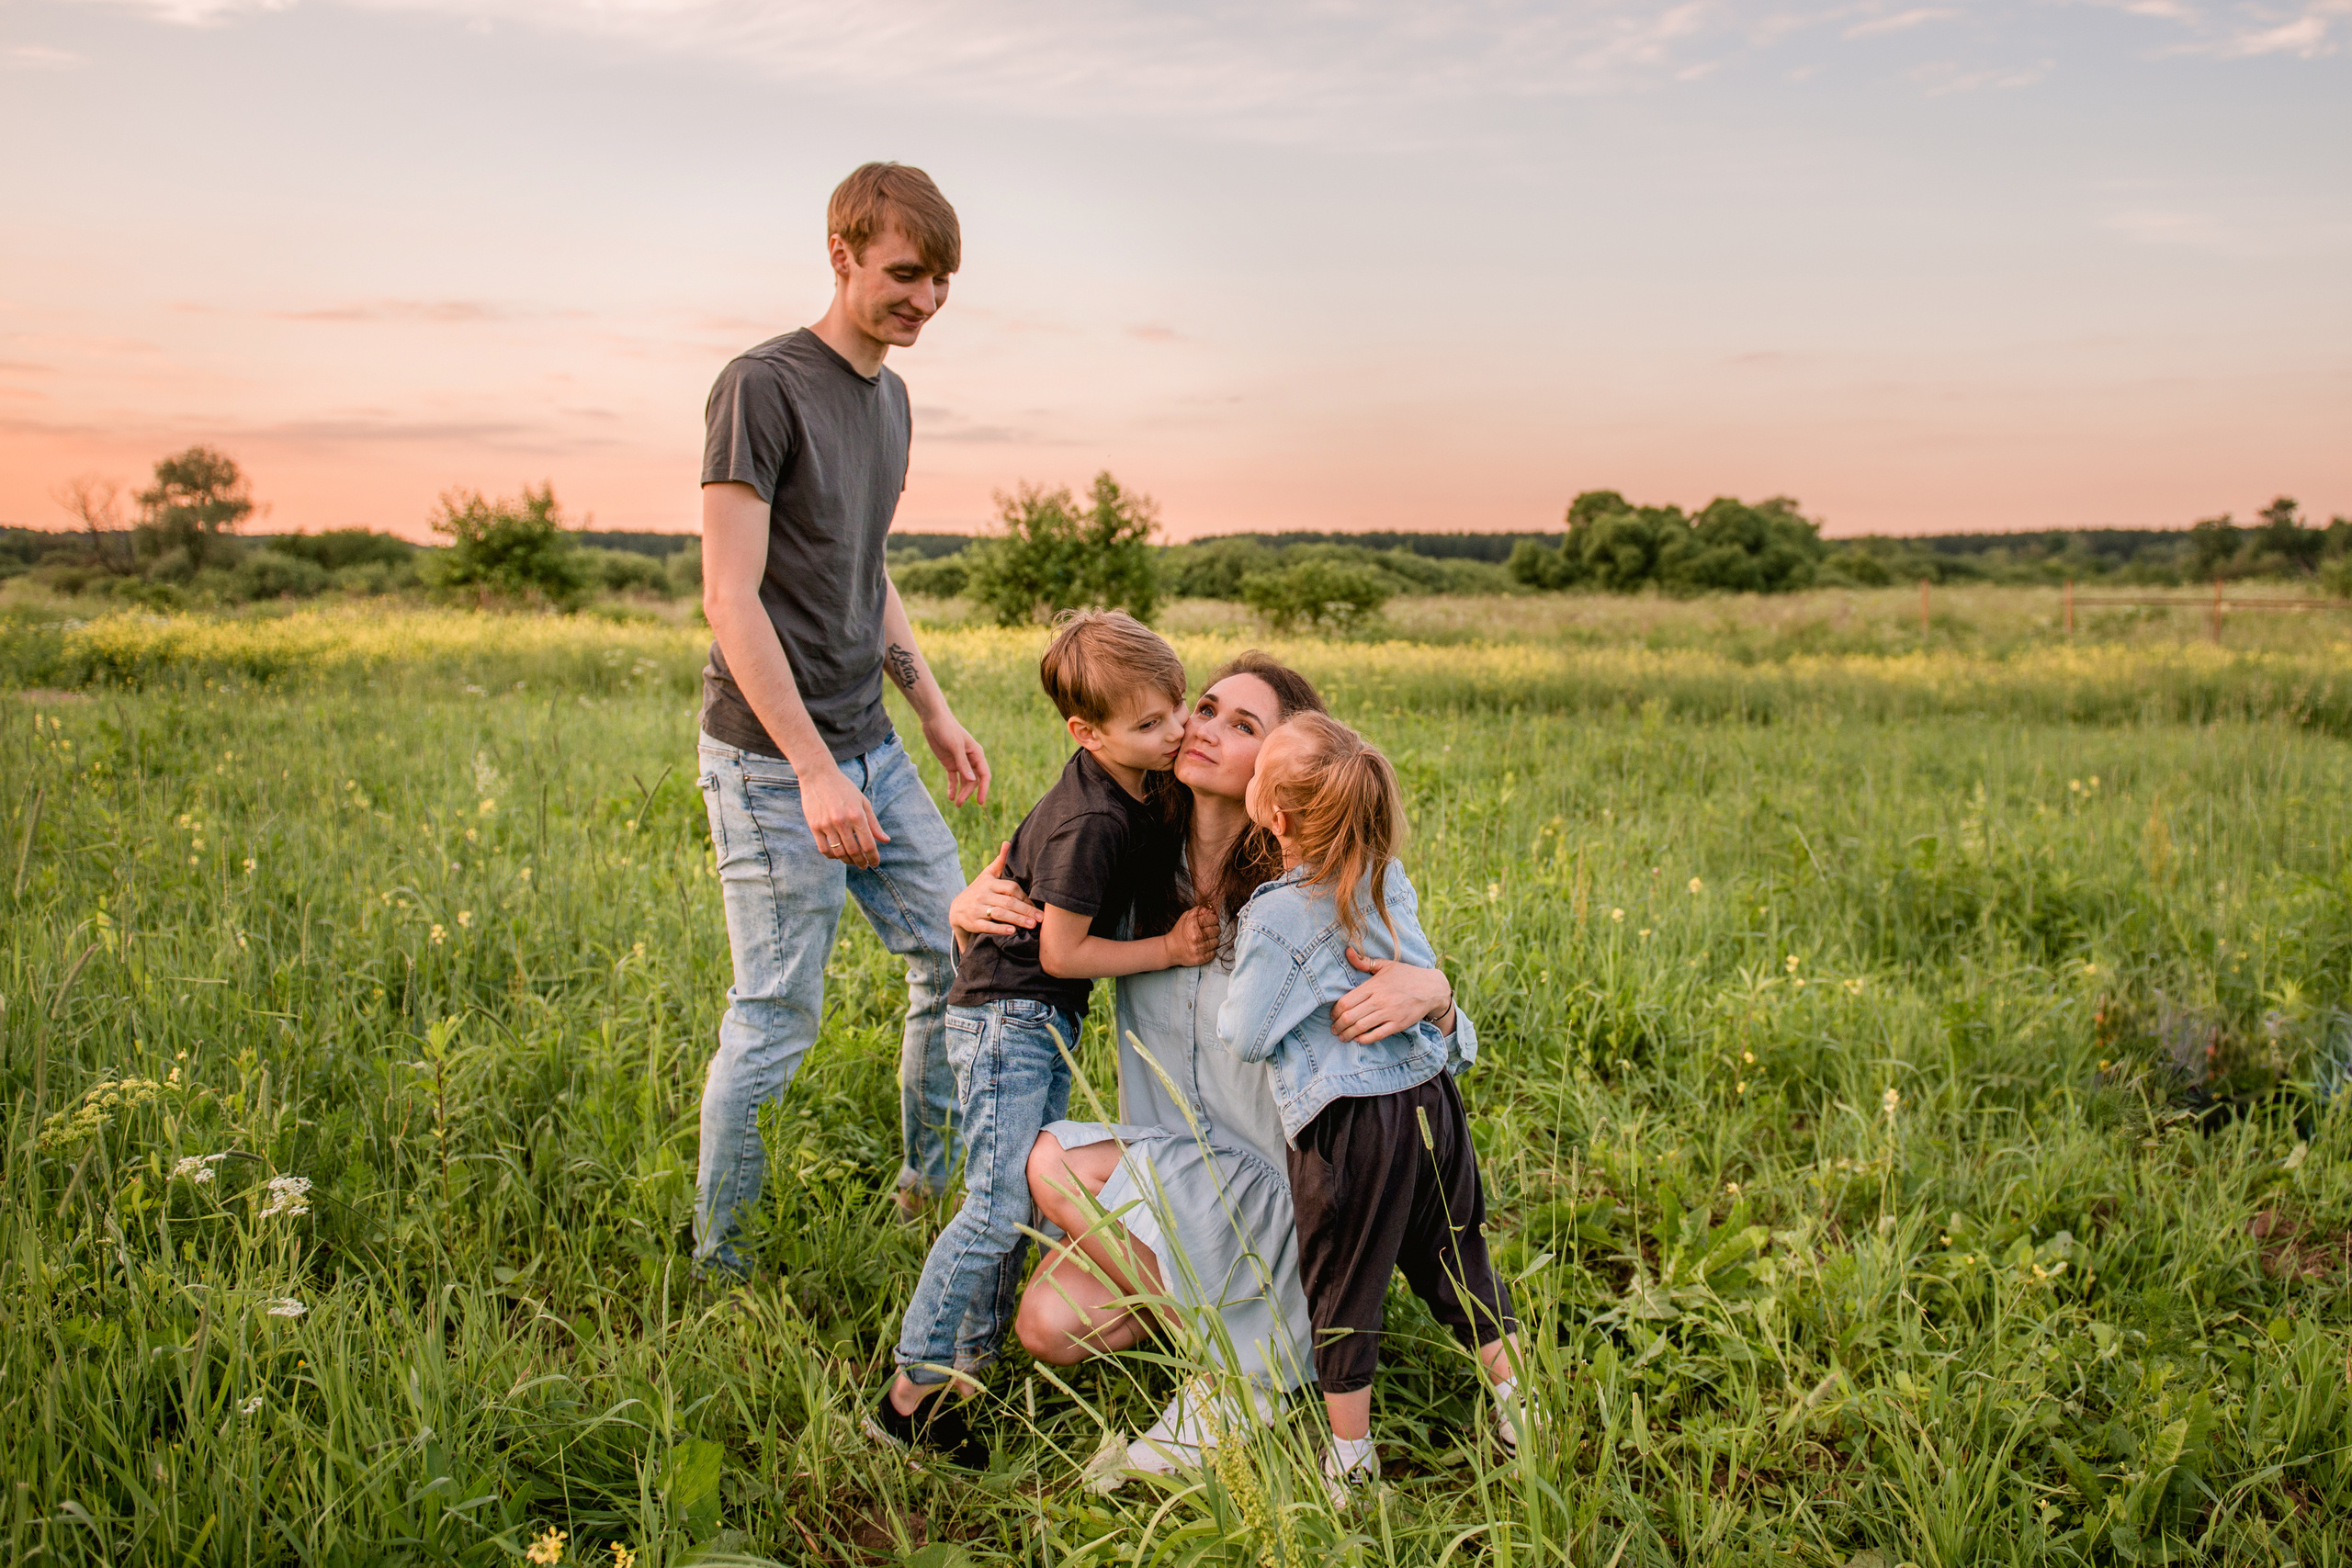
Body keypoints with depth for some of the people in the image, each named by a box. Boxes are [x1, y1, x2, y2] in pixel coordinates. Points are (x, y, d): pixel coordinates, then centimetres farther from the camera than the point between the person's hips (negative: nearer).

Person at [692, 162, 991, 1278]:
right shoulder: (763, 387, -13)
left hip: (871, 747, 8)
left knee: (959, 954, 12)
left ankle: (932, 1185, 32)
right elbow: (731, 599, -18)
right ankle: (717, 1259, 18)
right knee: (777, 1017, -1)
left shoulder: (890, 398, 12)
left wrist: (935, 713, 16)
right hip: (771, 760, -8)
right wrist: (814, 771, -21)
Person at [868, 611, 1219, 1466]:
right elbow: (1061, 950, -21)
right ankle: (910, 1392, -3)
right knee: (999, 1210, -13)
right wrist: (1170, 949, -15)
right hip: (1006, 1017, -10)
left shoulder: (1139, 789, 1)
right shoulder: (1090, 824, -26)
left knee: (1027, 1198, 14)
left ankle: (975, 1360, 26)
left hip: (1046, 1022, 10)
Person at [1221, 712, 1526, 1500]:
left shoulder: (1277, 916, -18)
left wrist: (1223, 991, 8)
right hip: (1430, 1096, 6)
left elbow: (1245, 1037, -10)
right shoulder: (1387, 879, 2)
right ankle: (1517, 1407, 35)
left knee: (1341, 1290, 11)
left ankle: (1350, 1456, 26)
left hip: (1349, 1126, -6)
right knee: (1456, 1258, 23)